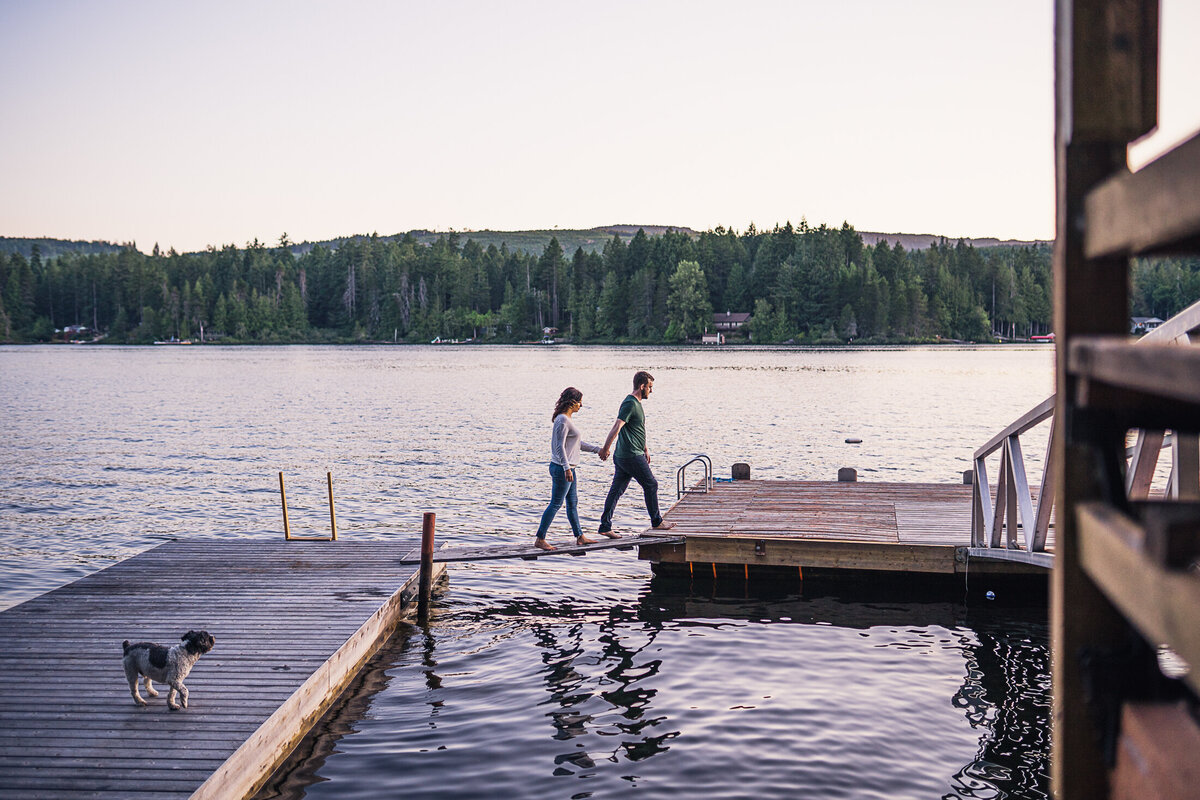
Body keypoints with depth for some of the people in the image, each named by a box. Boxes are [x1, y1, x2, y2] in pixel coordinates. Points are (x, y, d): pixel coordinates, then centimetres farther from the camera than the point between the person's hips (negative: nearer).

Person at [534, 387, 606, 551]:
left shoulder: (567, 419, 15)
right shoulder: (562, 420, -16)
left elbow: (578, 443, 23)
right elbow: (559, 447, -22)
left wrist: (598, 450, 23)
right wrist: (567, 468, -27)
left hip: (569, 468, 10)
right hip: (562, 468, -10)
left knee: (573, 503, 15)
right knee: (556, 504, -6)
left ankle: (580, 537, 23)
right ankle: (539, 539, -1)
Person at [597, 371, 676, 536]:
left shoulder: (636, 403, 17)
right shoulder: (630, 403, -16)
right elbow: (617, 426, -24)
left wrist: (645, 449, 29)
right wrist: (606, 448, -28)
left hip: (622, 456, 10)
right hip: (632, 456, -10)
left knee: (616, 490, 8)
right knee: (651, 485, 3)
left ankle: (605, 527, 8)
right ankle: (657, 522, 15)